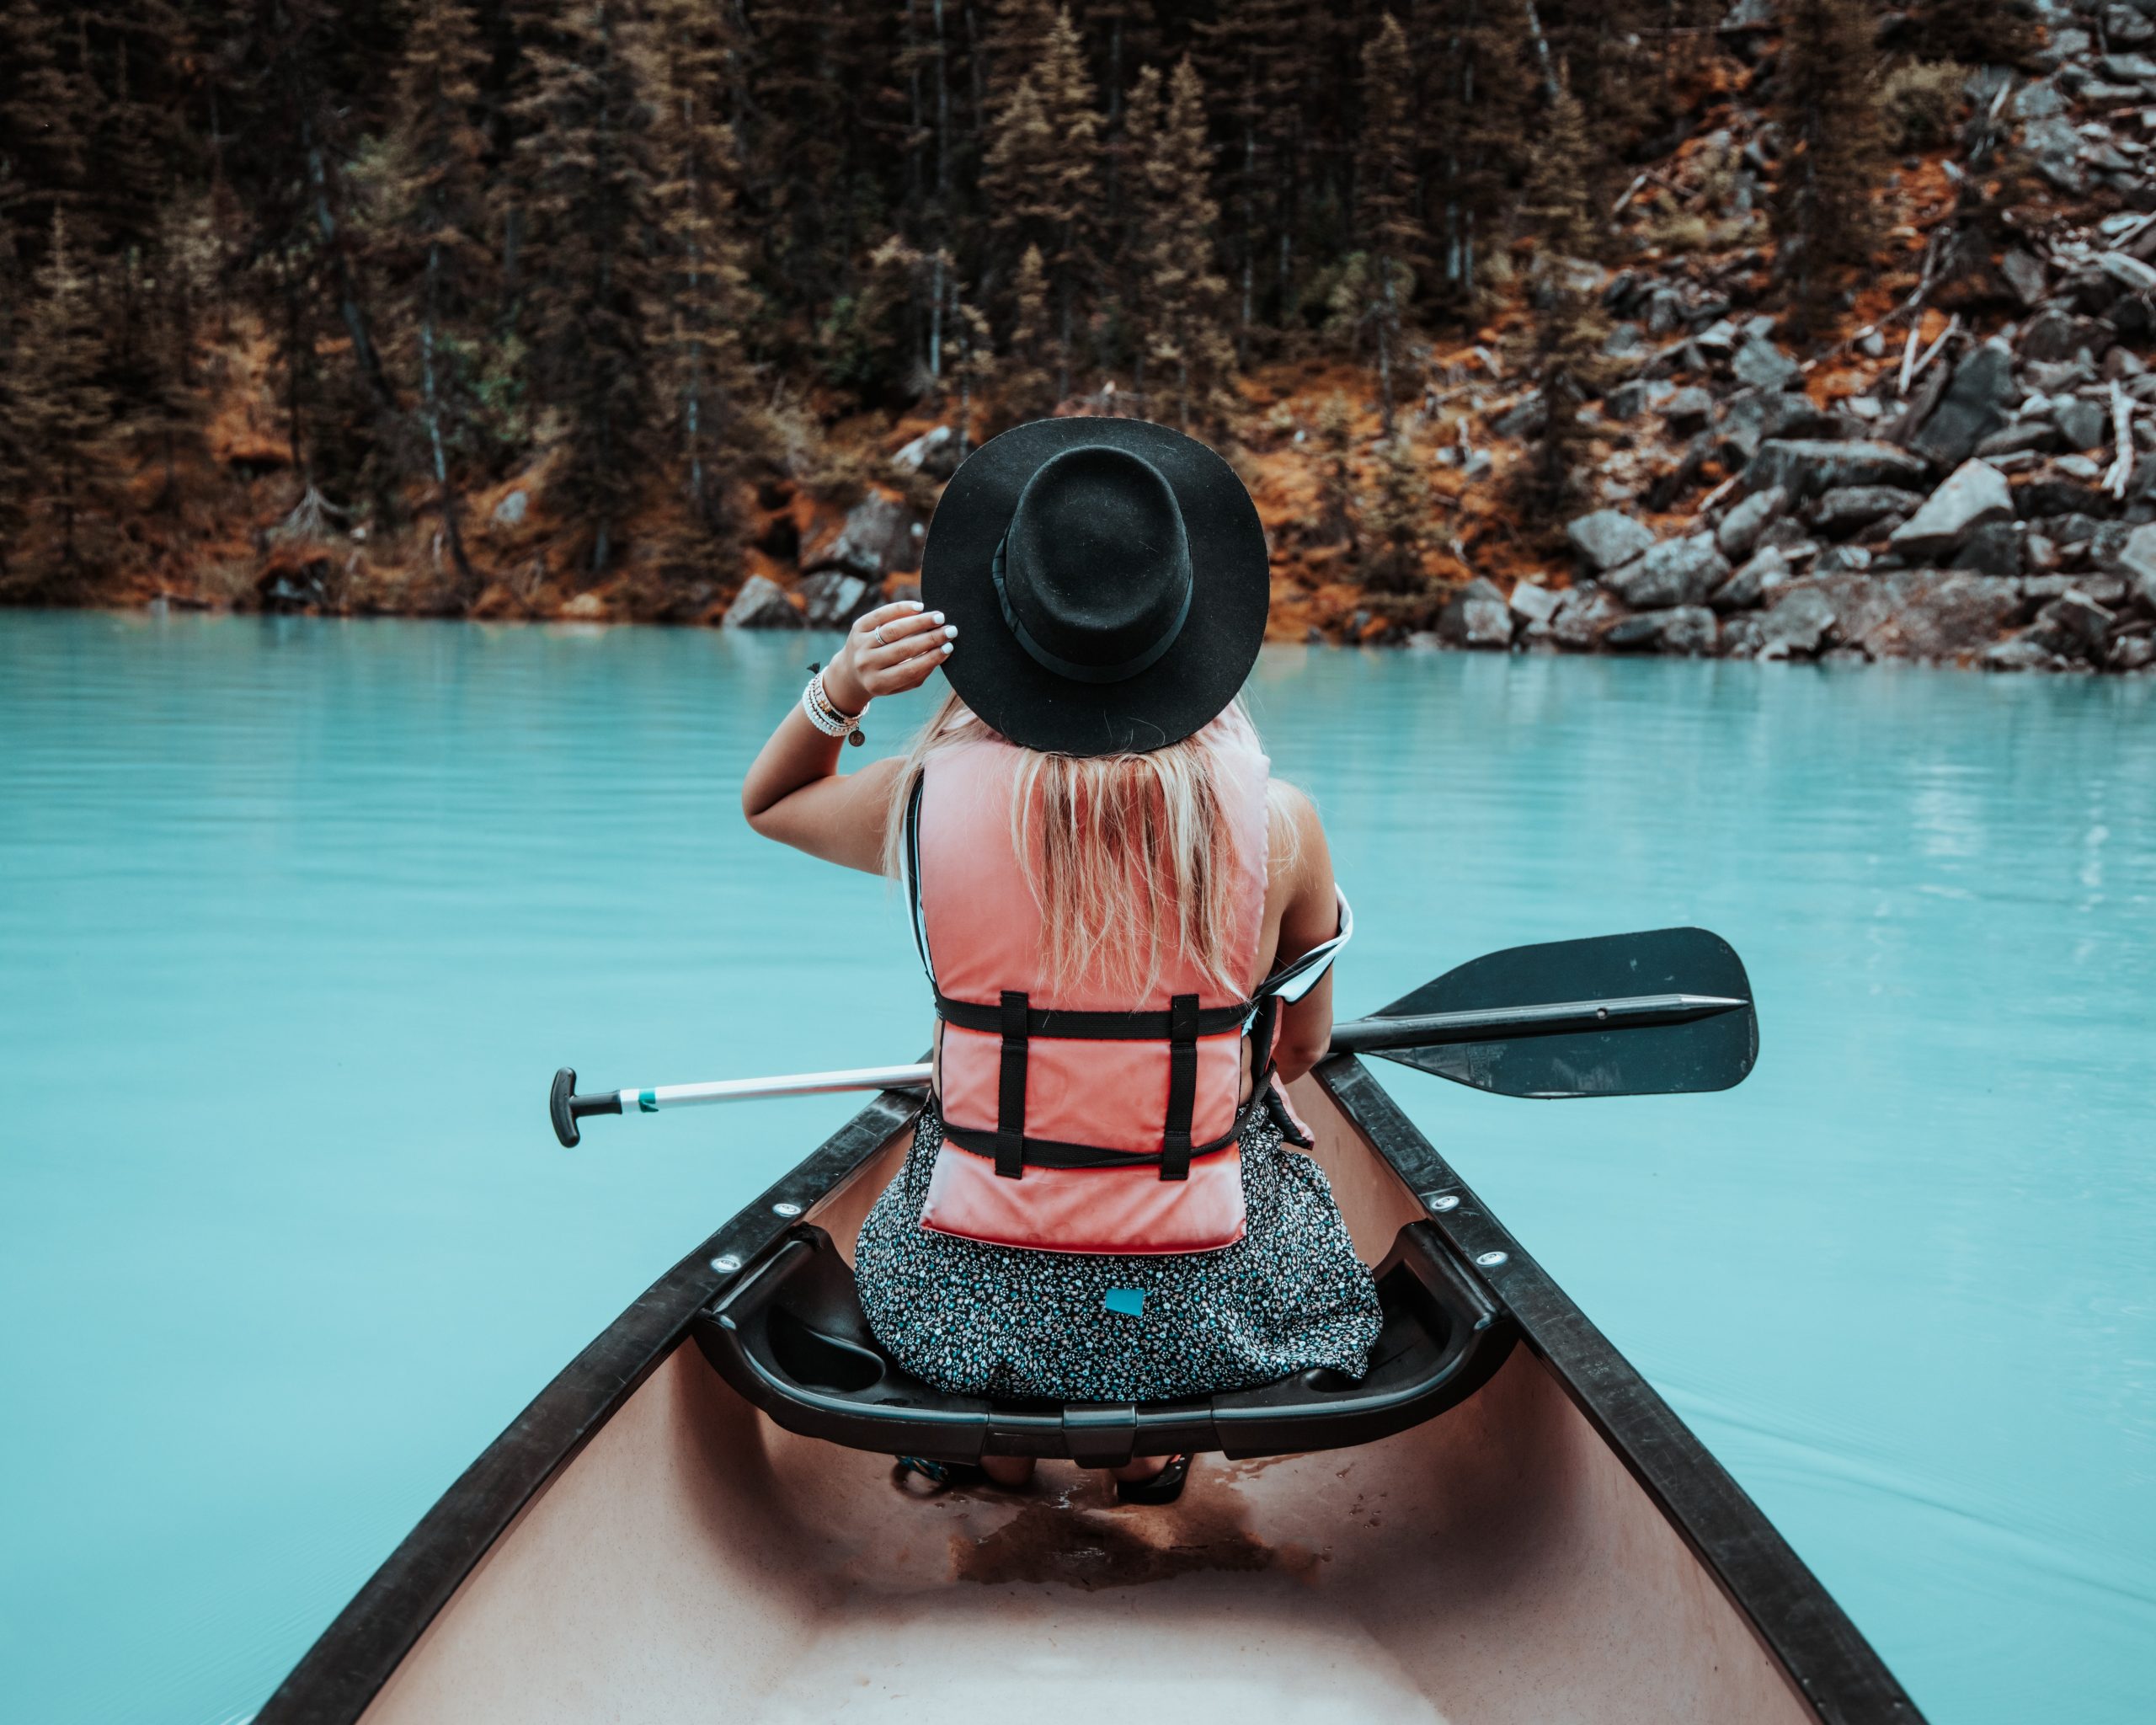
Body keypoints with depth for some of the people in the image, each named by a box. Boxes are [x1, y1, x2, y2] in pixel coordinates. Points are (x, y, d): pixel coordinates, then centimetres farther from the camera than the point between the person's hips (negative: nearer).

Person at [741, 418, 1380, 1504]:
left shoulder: (931, 800, -12)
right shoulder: (1277, 824, -13)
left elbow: (766, 803, 12)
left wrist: (839, 686, -5)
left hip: (969, 1315, 1)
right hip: (1201, 1324, 0)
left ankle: (999, 1462, 39)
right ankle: (1151, 1462, 38)